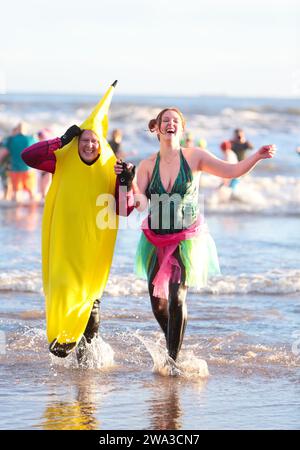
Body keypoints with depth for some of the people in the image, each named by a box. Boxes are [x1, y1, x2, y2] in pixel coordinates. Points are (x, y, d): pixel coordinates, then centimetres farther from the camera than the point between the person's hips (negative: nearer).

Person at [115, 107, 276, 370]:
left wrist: (257, 157, -17)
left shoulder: (194, 157, -3)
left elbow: (231, 171, -4)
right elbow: (140, 200, -8)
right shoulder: (147, 165, 2)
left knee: (177, 298, -15)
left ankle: (173, 358, -6)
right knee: (158, 301, 5)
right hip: (156, 240, 3)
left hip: (187, 239, -3)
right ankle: (172, 345, 32)